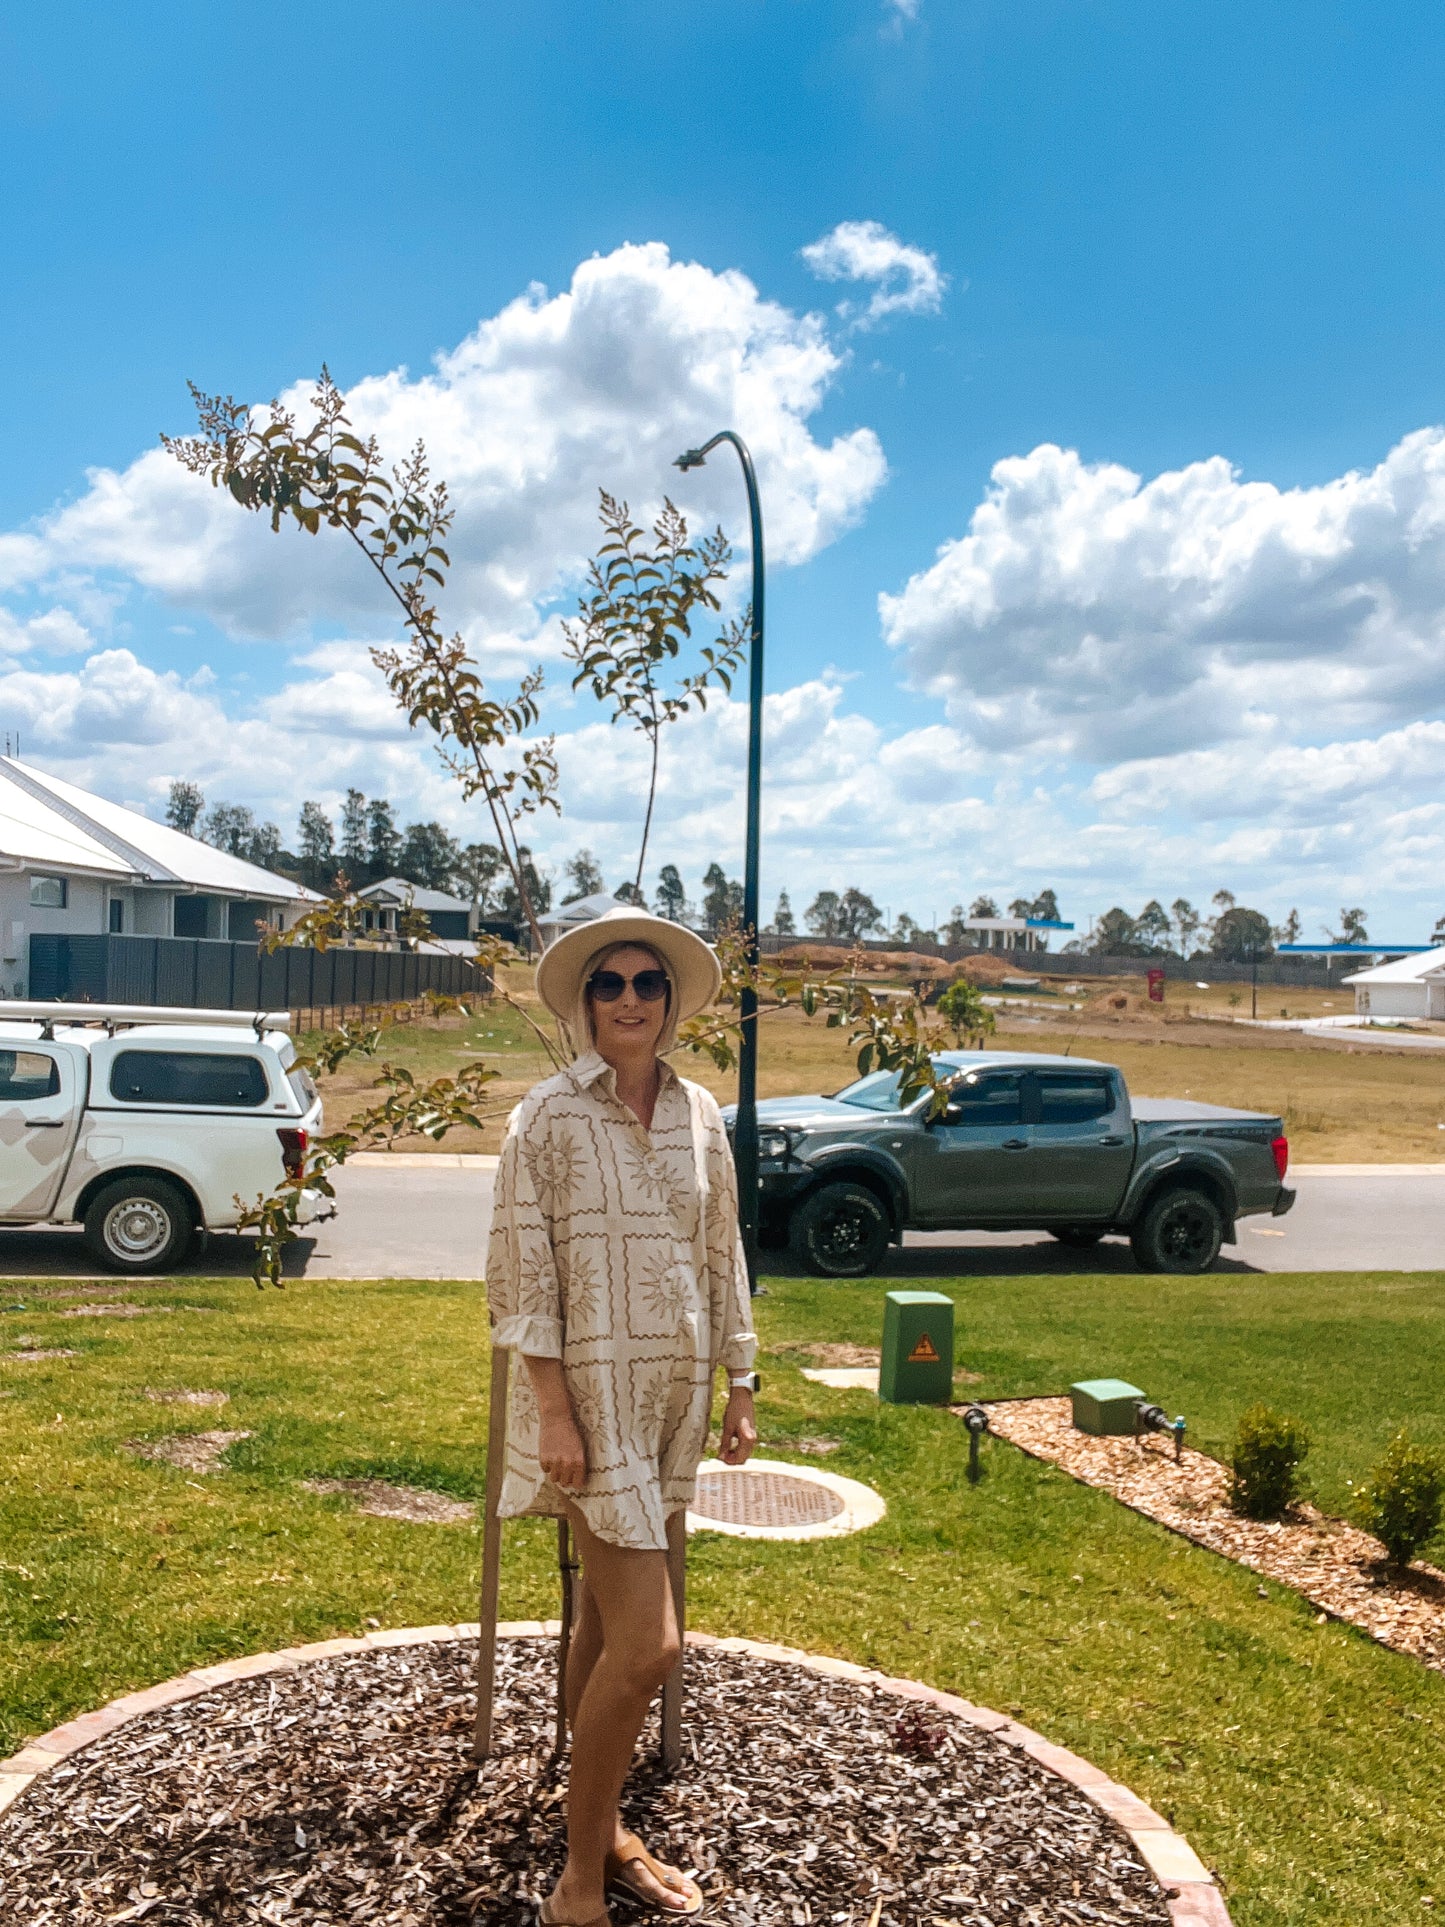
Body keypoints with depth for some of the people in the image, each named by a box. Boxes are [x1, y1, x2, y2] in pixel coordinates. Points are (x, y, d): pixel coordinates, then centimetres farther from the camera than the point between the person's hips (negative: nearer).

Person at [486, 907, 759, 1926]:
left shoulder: (700, 1114, 6)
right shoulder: (549, 1116, -9)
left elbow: (723, 1259, 11)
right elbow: (521, 1275, -10)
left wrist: (741, 1387, 10)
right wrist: (554, 1412, -15)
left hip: (675, 1393, 5)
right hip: (591, 1394, -5)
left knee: (607, 1626, 18)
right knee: (648, 1644, -8)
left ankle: (605, 1830, 35)